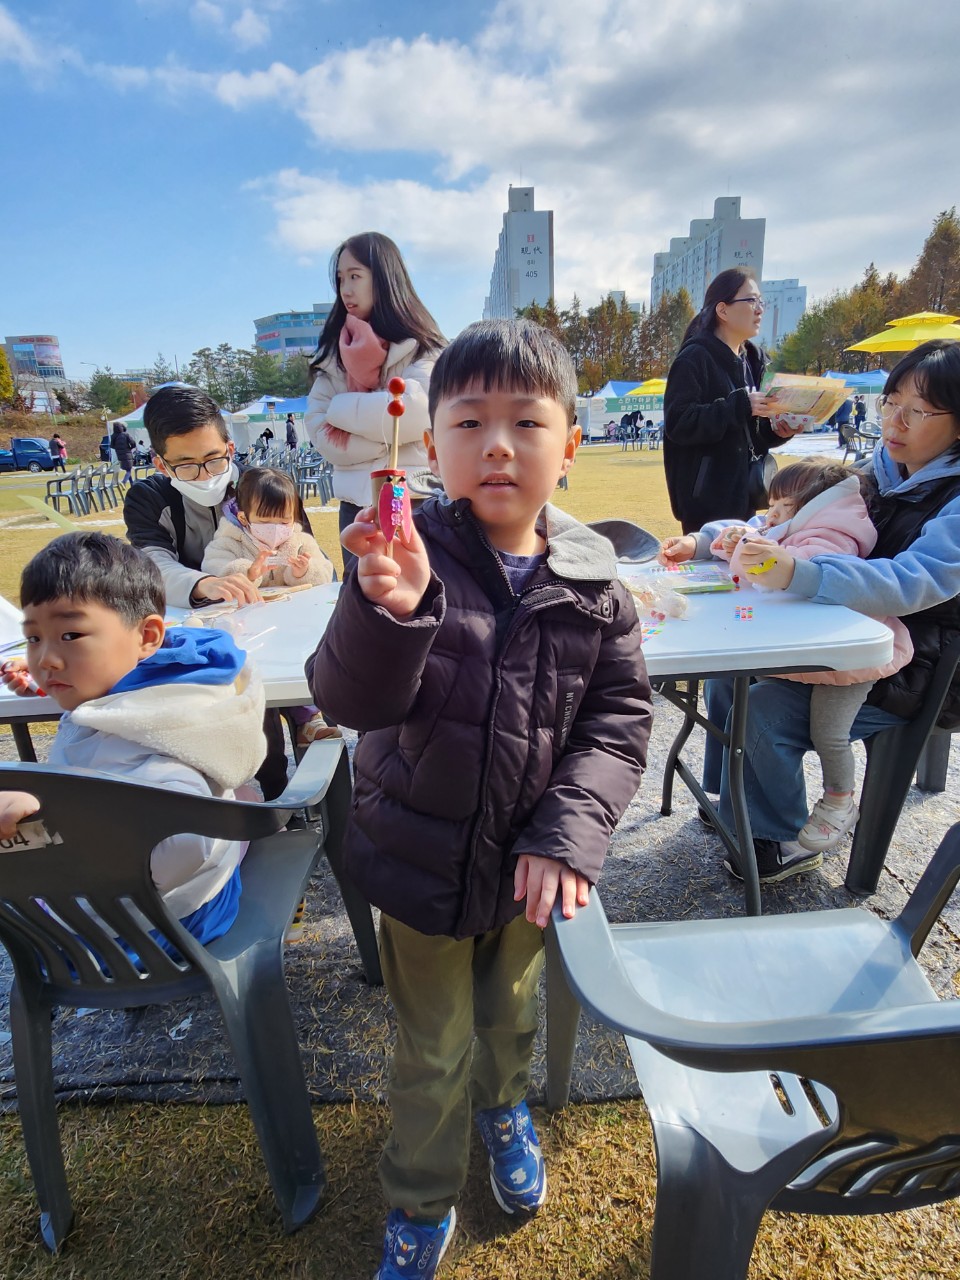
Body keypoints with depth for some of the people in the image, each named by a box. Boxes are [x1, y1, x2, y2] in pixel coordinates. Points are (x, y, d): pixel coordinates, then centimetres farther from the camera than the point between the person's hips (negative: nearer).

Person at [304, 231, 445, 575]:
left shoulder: (420, 347, 0)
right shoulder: (335, 351, 13)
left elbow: (414, 413, -19)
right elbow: (318, 431, 2)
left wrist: (343, 408, -5)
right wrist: (386, 438, -10)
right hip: (355, 505, 5)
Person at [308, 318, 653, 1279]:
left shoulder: (591, 580, -11)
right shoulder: (408, 556, -19)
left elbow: (619, 718, -6)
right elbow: (350, 700, -25)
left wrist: (568, 833, -17)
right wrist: (386, 609, -45)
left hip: (528, 862, 3)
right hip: (421, 857, -2)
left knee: (511, 1008, 30)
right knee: (433, 1049, 20)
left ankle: (505, 1106, 66)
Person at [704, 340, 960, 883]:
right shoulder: (878, 471, 7)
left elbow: (912, 583, -32)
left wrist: (796, 574, -47)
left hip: (907, 679, -7)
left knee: (765, 711, -23)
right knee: (727, 671, -2)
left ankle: (781, 840, 2)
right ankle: (729, 799, 17)